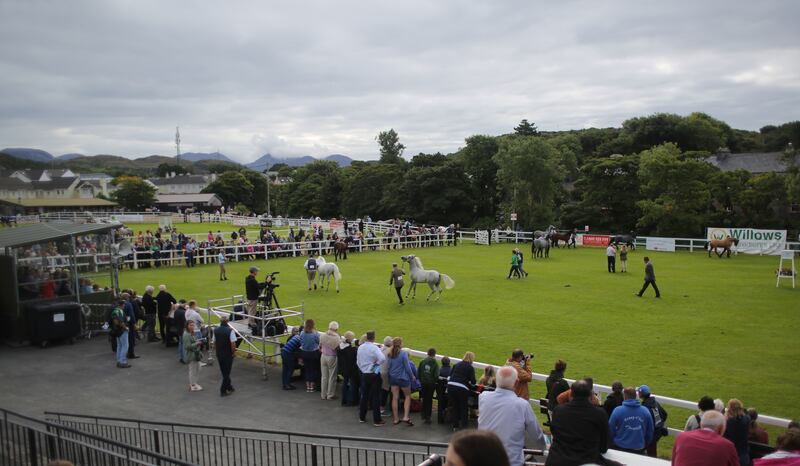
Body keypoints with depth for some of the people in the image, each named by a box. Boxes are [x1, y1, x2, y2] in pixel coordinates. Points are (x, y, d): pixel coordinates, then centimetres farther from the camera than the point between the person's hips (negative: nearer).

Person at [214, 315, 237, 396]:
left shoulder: (216, 330, -2)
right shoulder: (230, 330, -18)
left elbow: (214, 343, 6)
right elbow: (233, 344, -20)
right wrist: (234, 353, -5)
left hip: (219, 354, 5)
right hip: (228, 355, -5)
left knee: (224, 372, 18)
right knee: (226, 372, 5)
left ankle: (229, 387, 31)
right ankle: (223, 390, 6)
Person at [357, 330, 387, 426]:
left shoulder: (360, 347, 1)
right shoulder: (374, 348, -17)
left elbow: (358, 361, 9)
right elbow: (382, 358, -32)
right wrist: (376, 364, -14)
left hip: (364, 374, 5)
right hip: (374, 375, -5)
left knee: (364, 396, 17)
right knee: (375, 397, 1)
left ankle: (362, 417, 25)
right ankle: (377, 420, 5)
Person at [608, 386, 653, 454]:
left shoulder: (617, 411, -11)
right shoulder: (646, 411, -2)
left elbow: (611, 430, -4)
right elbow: (650, 433, 7)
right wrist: (645, 447, 21)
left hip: (621, 448, -2)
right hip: (639, 450, 2)